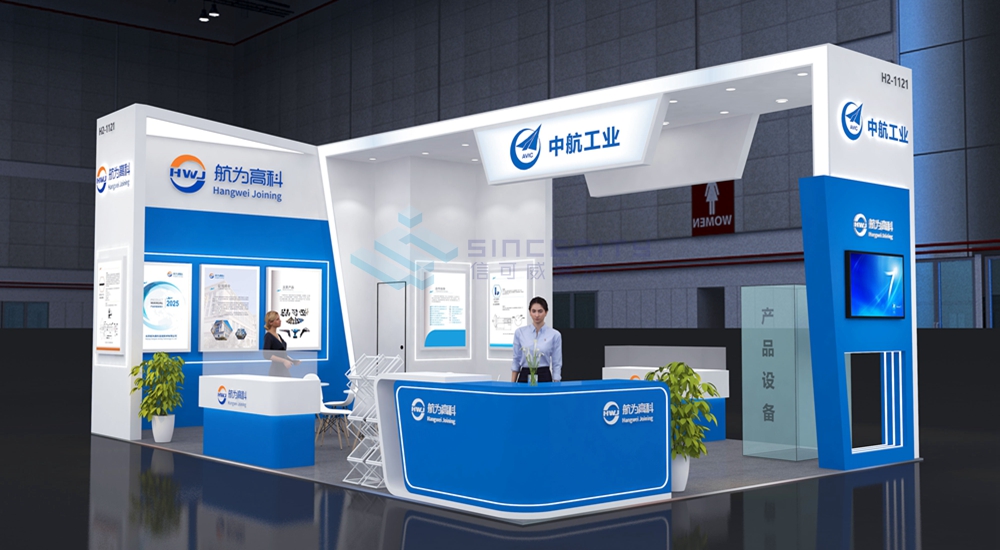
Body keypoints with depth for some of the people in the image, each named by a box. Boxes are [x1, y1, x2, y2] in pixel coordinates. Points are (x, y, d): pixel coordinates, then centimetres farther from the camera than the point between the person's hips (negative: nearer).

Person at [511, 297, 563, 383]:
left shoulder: (554, 335, -1)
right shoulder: (519, 333, 3)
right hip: (524, 378, 1)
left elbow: (557, 364, 0)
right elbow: (516, 361, 8)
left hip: (544, 378, -1)